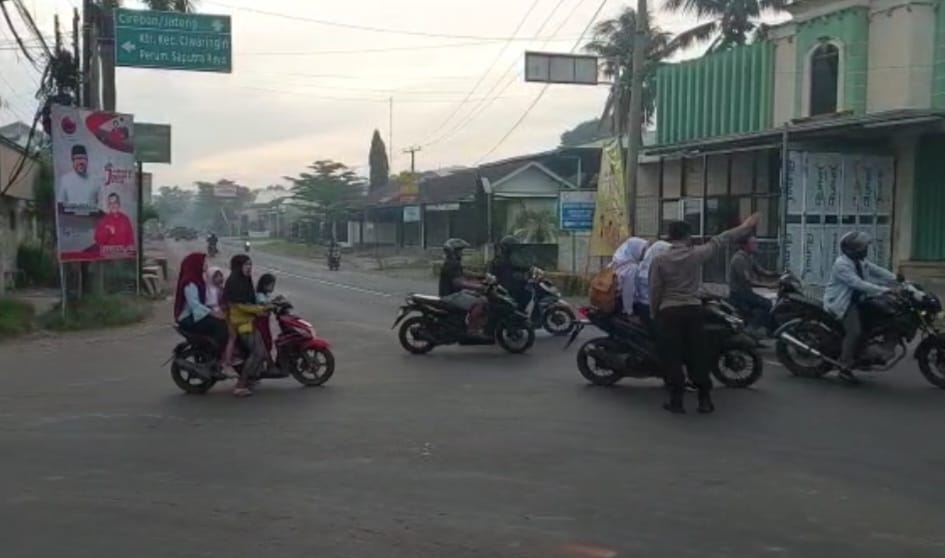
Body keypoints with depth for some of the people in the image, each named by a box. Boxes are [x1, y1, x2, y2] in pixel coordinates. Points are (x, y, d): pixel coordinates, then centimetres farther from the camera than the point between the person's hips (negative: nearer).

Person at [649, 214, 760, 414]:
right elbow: (719, 241, 11)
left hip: (669, 312, -2)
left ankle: (676, 400, 2)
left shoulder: (659, 260, -3)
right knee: (697, 355, 8)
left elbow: (655, 291, -2)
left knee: (673, 357, 2)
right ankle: (705, 399, 12)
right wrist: (744, 227, 23)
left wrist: (654, 314, 11)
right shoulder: (696, 254, -1)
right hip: (693, 310, 2)